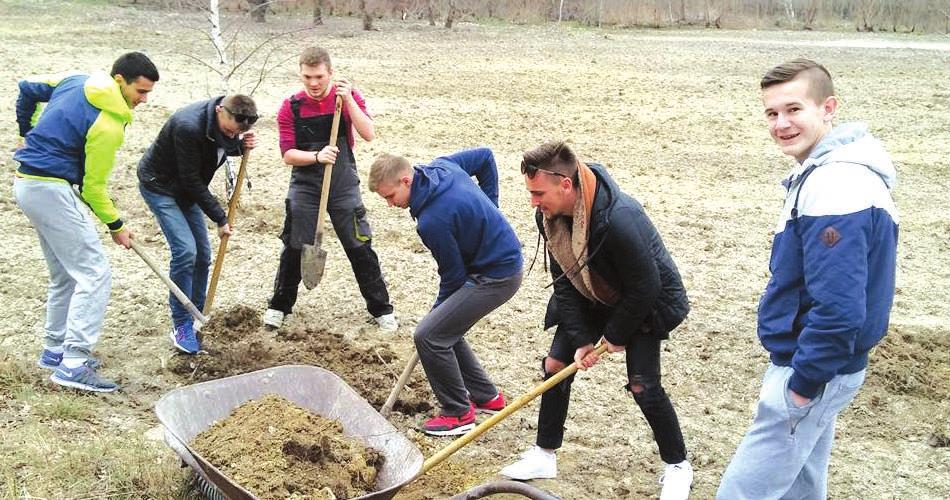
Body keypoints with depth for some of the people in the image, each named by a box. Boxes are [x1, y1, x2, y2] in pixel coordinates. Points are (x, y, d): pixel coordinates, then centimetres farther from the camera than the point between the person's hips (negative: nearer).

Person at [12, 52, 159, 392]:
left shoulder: (75, 81, 6)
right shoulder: (108, 126, -19)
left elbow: (27, 89, 19)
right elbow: (93, 187, -12)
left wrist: (30, 131, 31)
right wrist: (116, 226, 2)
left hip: (28, 185, 10)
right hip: (51, 190, -10)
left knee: (65, 274, 18)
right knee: (95, 274, -10)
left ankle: (55, 350, 27)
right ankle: (74, 364, -13)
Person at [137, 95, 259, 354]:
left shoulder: (230, 122, -13)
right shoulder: (189, 126, -34)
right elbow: (191, 179, -27)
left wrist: (242, 145, -16)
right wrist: (220, 218, -21)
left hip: (186, 188, 7)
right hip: (159, 185, -7)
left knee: (202, 255, 4)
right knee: (185, 250, -18)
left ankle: (197, 316, 18)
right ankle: (181, 325, -6)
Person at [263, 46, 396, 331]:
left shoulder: (348, 96, -5)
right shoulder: (290, 108, -5)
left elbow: (368, 135, -17)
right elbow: (288, 155, -8)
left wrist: (348, 100, -25)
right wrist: (317, 156, -26)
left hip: (344, 186, 0)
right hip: (305, 187, 0)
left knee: (360, 248, 3)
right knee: (294, 248, 6)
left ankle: (381, 309, 16)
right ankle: (279, 306, 25)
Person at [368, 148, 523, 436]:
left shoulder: (432, 221, -25)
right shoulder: (442, 166, -1)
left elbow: (454, 275, -15)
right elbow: (485, 157, 14)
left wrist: (438, 308, 3)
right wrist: (487, 208, 15)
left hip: (496, 277, -10)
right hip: (506, 258, 10)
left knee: (428, 335, -10)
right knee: (445, 328, 17)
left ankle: (458, 414, 4)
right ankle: (487, 398, 28)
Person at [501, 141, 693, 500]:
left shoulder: (619, 218, -40)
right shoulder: (550, 215, -17)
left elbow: (646, 286, -29)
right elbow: (564, 281, -8)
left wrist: (616, 335, -16)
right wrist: (581, 339, -12)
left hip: (644, 304, -6)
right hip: (591, 299, 7)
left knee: (642, 385, -11)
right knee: (555, 365, 2)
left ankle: (677, 466, 12)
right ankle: (545, 456, 18)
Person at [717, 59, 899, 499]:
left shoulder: (835, 189, -24)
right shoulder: (821, 173, 9)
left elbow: (840, 308, -28)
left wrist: (803, 383, -19)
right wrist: (803, 372, 19)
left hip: (815, 370, -10)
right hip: (813, 361, 10)